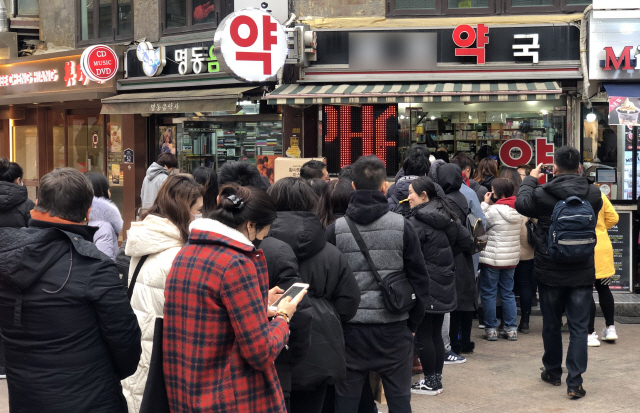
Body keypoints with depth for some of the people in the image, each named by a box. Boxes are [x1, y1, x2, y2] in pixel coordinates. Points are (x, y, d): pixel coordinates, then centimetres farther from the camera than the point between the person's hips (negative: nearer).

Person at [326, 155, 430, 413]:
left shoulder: (336, 229, -4)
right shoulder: (401, 226, -5)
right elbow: (419, 277, -1)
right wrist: (415, 319, 10)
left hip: (350, 328, 0)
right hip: (393, 327, 0)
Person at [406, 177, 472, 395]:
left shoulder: (417, 221, -17)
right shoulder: (447, 216, 8)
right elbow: (466, 241, 14)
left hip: (426, 285, -8)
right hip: (444, 284, 8)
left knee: (423, 334, 1)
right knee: (436, 332, 15)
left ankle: (430, 382, 7)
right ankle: (437, 379, 21)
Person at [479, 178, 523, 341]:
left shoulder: (494, 210, -18)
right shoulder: (518, 210, 4)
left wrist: (485, 204, -4)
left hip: (492, 258, -6)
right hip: (512, 259, 6)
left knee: (488, 293, 4)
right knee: (508, 293, 13)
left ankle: (491, 329, 6)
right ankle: (511, 329, 13)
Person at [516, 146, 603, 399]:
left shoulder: (542, 195, -15)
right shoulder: (593, 194, -9)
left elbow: (521, 204, 4)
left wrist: (530, 179, 19)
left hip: (550, 271, 0)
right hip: (582, 272, 1)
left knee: (551, 324, 16)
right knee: (579, 327, 4)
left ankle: (553, 372, 31)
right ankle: (575, 382, 0)